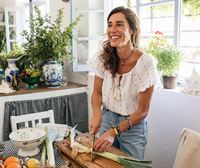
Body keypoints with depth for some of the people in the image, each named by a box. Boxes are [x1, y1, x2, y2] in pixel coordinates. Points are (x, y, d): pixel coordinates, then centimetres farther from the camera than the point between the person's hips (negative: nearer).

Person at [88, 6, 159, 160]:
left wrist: (114, 132, -24)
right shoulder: (104, 57, -13)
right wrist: (97, 113, -20)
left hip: (133, 126, -3)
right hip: (107, 119, 4)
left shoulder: (146, 63, -23)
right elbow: (97, 92, 0)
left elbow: (142, 111, -16)